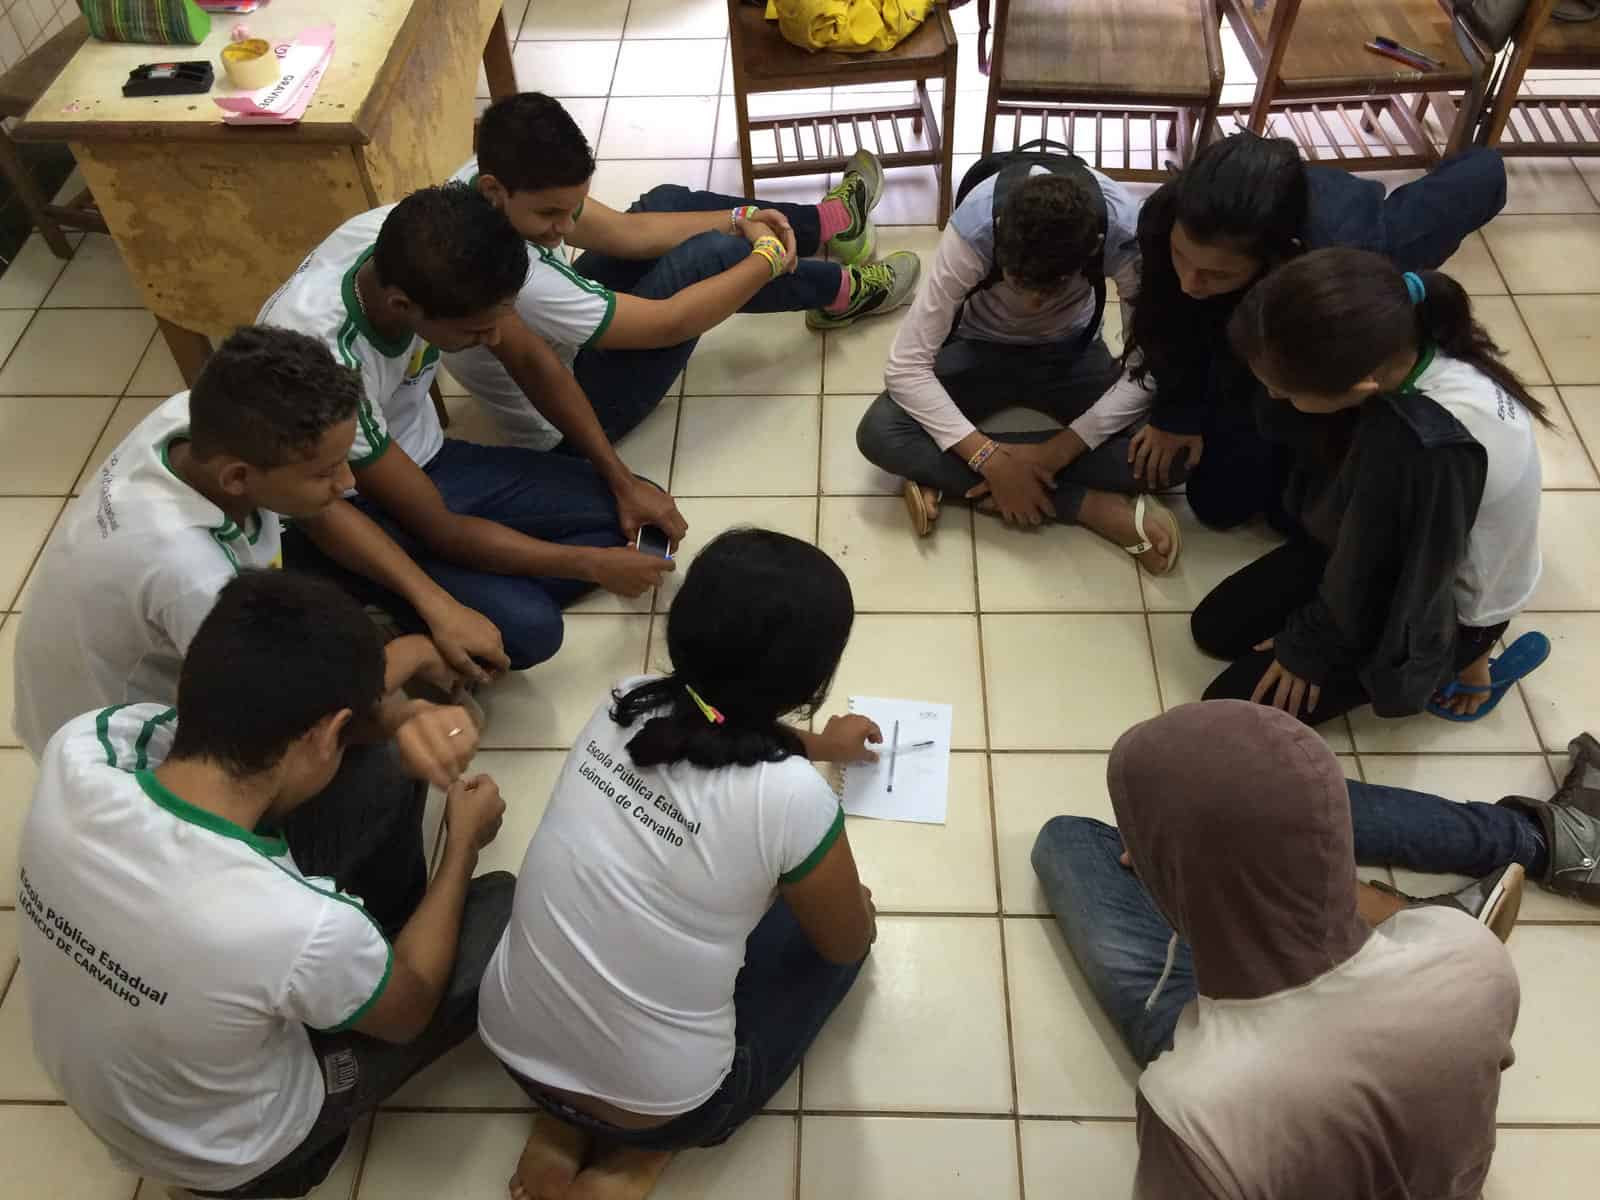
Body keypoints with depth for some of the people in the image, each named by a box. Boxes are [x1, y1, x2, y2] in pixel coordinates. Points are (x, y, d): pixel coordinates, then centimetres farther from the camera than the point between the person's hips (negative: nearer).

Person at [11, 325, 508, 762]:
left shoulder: (198, 419, -23)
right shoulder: (188, 570, -43)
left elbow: (324, 515, -4)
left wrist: (435, 603, -12)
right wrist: (412, 652, -16)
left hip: (148, 660, 7)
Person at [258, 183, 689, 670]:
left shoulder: (420, 249, -20)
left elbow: (532, 361, -3)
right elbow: (438, 530, -26)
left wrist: (623, 482, -5)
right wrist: (595, 565, -18)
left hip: (426, 461, 7)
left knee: (635, 517, -2)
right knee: (526, 626, -29)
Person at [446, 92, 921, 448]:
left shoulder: (495, 171, -15)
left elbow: (625, 231, -5)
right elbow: (667, 323, -31)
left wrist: (739, 219, -12)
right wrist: (769, 257, -21)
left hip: (561, 347, 8)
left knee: (666, 200, 8)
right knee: (711, 257, -19)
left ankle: (826, 223, 26)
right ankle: (844, 293, 8)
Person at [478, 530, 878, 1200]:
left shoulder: (626, 704, -9)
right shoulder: (790, 797, -25)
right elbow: (848, 943, -4)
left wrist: (813, 745, 34)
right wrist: (857, 904, 18)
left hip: (512, 1045, 5)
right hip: (654, 1103, -5)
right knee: (831, 927, 16)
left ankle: (562, 1121, 15)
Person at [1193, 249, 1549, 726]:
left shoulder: (1426, 446, -44)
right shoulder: (1398, 340, -23)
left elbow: (1369, 578, -24)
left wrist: (1308, 645, -10)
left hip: (1433, 604, -7)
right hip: (1405, 549, 7)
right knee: (1214, 627, 8)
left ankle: (1454, 655, 7)